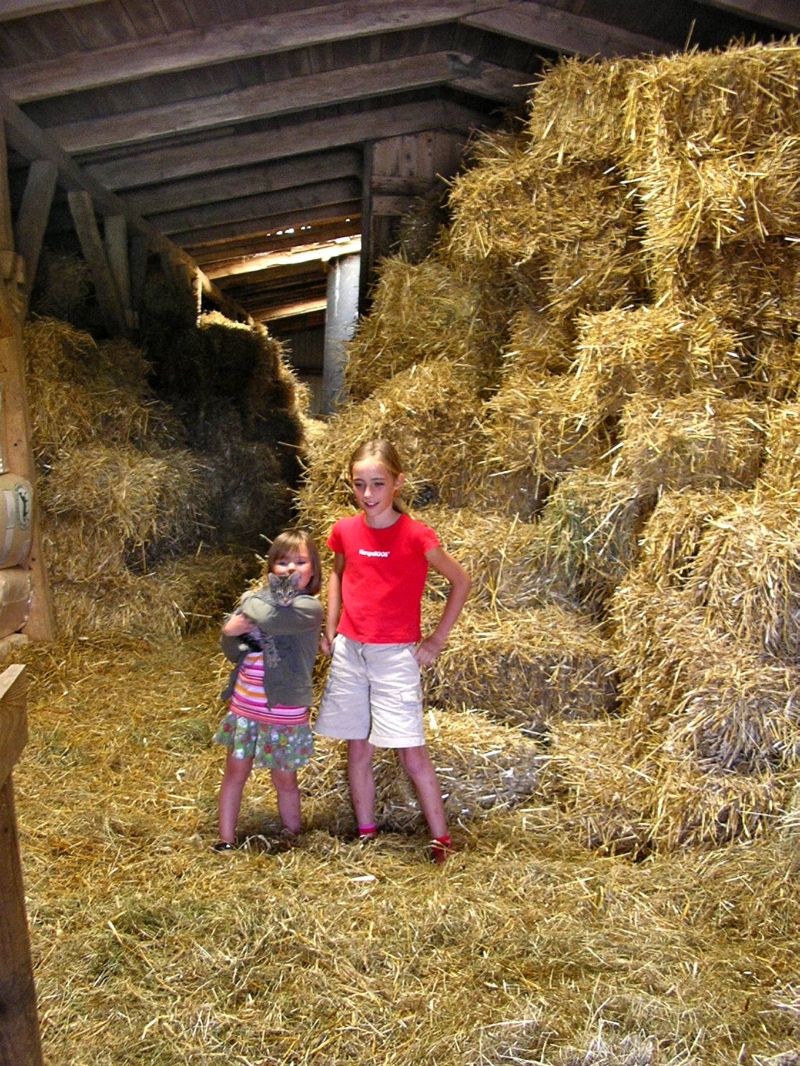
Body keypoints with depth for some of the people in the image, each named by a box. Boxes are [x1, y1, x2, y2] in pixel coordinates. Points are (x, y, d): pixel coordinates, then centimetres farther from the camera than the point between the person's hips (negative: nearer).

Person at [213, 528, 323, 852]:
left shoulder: (309, 608, -15)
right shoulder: (258, 599, 3)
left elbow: (269, 619, -34)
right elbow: (231, 649, 7)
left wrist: (251, 603, -13)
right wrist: (231, 631, -16)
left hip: (284, 714, -5)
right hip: (244, 707, 5)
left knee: (284, 779, 12)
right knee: (235, 773, 13)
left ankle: (292, 837, 32)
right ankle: (225, 840, 26)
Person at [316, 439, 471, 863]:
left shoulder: (415, 535, -13)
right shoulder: (345, 530, 1)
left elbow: (461, 581, -3)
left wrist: (436, 640, -4)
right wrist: (330, 628, 11)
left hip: (395, 654, -4)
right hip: (348, 650, 5)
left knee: (412, 753, -2)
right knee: (357, 749, 12)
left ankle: (440, 840, 13)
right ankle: (365, 833, 27)